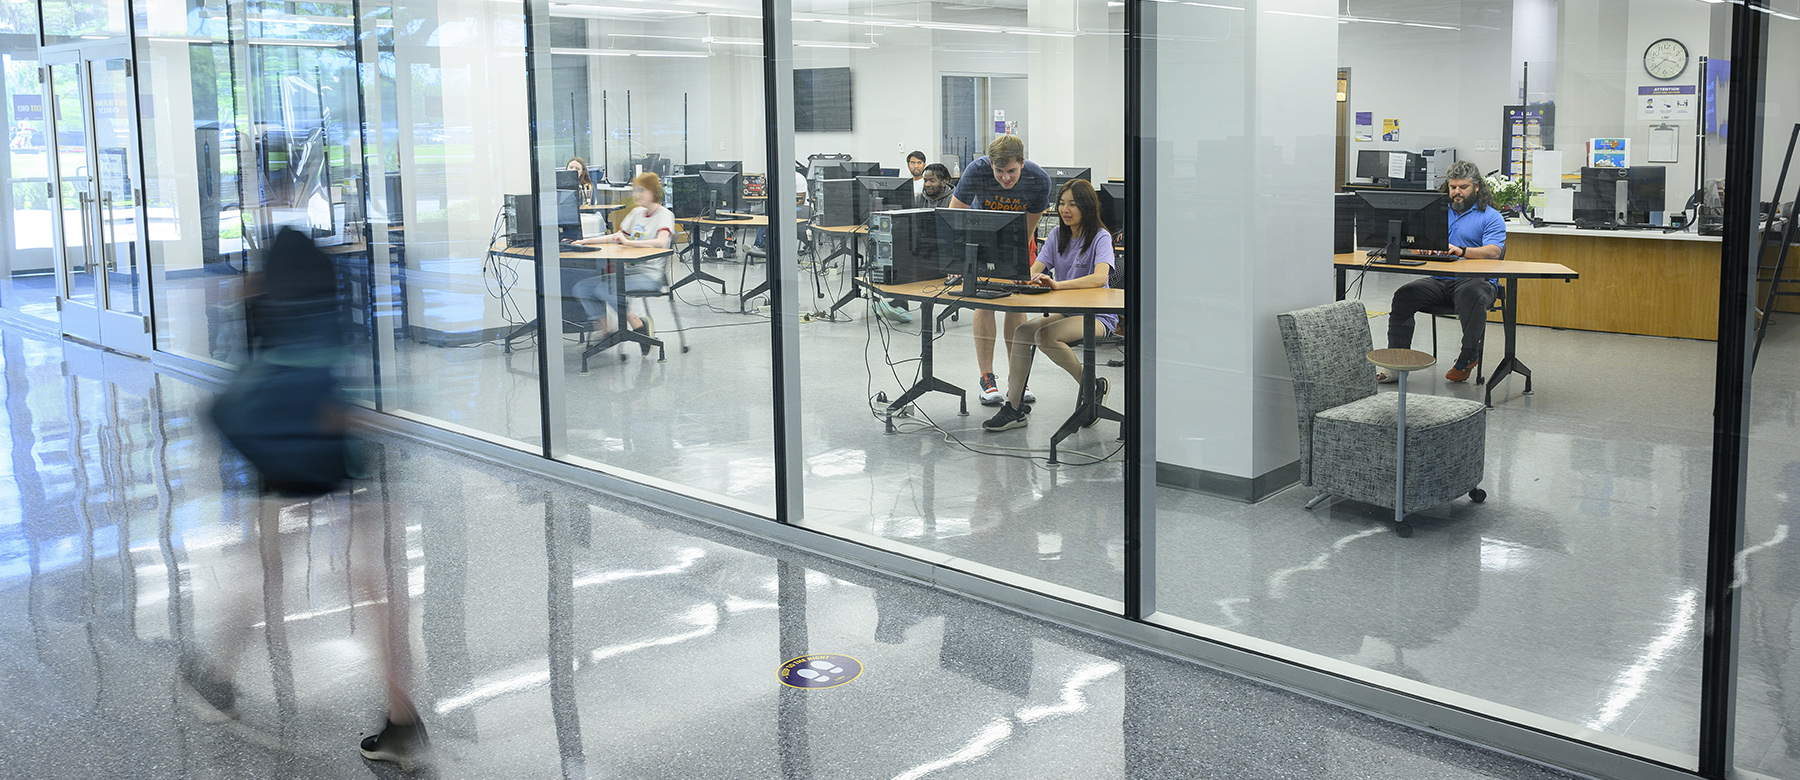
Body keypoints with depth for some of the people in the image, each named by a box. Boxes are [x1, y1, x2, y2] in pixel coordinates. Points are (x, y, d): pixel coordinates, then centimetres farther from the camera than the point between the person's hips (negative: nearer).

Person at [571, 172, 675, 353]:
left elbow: (661, 242, -26)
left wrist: (628, 242, -29)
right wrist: (586, 241, 18)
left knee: (604, 289, -31)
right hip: (629, 270, 8)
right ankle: (603, 328, -1)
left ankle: (637, 324, -17)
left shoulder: (664, 215, -6)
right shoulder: (637, 213, 18)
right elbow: (617, 236, 27)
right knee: (580, 288, -8)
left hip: (649, 275, -8)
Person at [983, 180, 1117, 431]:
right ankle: (1014, 408, -13)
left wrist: (1057, 284, -40)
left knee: (1045, 336, -31)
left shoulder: (1100, 237, -9)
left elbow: (1100, 278, -27)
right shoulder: (1057, 234, 9)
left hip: (1098, 316, -6)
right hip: (1065, 311, 6)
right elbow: (1035, 269, 0)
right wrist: (1028, 279, -26)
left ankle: (1093, 387, -13)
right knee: (1016, 334, -17)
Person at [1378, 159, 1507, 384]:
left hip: (1476, 279, -4)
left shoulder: (1490, 217, 5)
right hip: (1439, 281, 4)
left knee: (1471, 296, -39)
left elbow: (1494, 251, -12)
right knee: (1403, 295, -20)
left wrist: (1462, 251, -30)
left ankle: (1468, 359, -24)